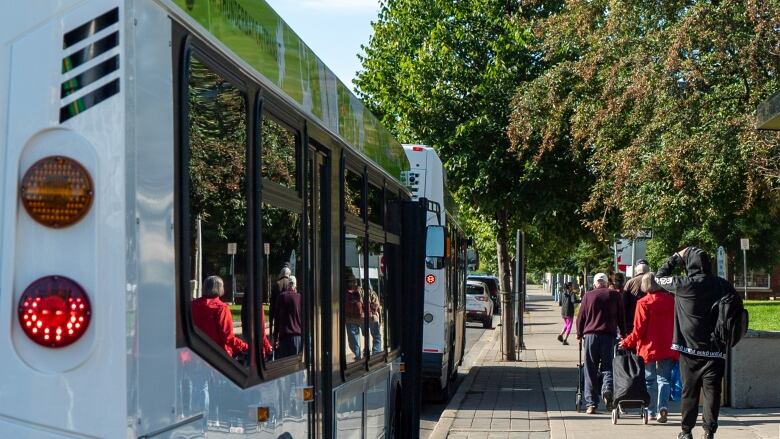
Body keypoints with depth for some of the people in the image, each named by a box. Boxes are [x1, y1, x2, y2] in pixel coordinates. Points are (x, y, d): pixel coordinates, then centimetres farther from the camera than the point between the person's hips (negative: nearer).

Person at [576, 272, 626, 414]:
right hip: (609, 335, 0)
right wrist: (623, 334, 16)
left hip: (590, 334, 0)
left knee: (591, 370, 4)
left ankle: (591, 403, 2)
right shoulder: (615, 296, 8)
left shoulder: (588, 295, 7)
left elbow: (581, 317, 6)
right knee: (608, 366, 9)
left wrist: (579, 335, 16)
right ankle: (607, 389, -20)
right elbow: (621, 317, 8)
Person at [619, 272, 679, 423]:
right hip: (668, 348, 2)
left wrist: (626, 342, 4)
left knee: (650, 380, 11)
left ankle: (651, 411, 16)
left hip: (649, 348, -2)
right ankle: (663, 407, -15)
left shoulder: (644, 303, -10)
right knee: (664, 378, 5)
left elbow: (639, 329, -9)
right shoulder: (671, 300, 0)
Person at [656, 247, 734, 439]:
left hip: (690, 348, -1)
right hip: (716, 350, 1)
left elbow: (660, 276, 7)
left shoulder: (683, 284, -9)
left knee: (689, 391, 9)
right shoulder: (723, 285, -3)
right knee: (712, 391, 3)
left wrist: (676, 257, 12)